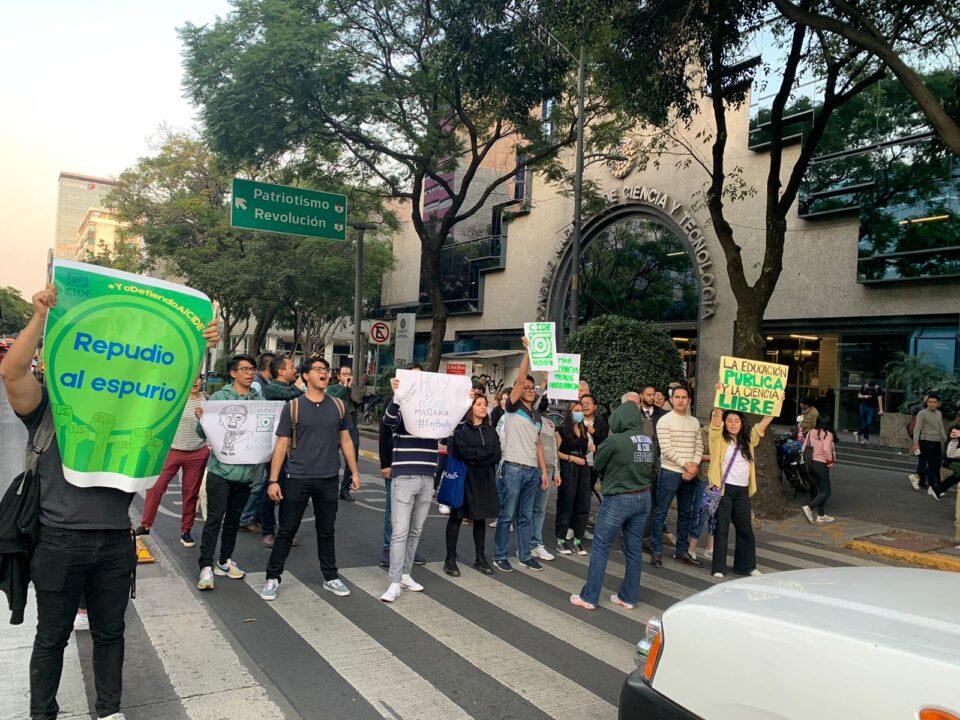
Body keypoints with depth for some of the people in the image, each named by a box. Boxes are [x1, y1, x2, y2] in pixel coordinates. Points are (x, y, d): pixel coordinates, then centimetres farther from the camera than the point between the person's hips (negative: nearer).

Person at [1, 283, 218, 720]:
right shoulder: (44, 405, -1)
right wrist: (41, 316, -26)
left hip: (115, 540, 3)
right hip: (60, 540, -3)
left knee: (109, 633, 16)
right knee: (53, 636, 13)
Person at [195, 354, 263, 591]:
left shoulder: (260, 400, 7)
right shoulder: (219, 397, -3)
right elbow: (204, 432, -2)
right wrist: (201, 419, -22)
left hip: (247, 470, 4)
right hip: (221, 468, -4)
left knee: (234, 518, 15)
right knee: (214, 518, -3)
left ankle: (225, 561, 28)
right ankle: (206, 567, 4)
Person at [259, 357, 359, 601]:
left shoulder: (338, 406, 5)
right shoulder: (293, 407, -3)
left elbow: (345, 440, 12)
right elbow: (282, 444, -3)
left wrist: (354, 472, 9)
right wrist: (273, 480, -7)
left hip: (329, 480, 2)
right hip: (297, 479, -2)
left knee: (326, 531, 13)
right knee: (287, 531, 6)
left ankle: (331, 578, 26)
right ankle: (273, 578, 20)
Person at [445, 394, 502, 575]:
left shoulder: (490, 431, 12)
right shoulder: (461, 428, -5)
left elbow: (497, 455, 0)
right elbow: (463, 451, -18)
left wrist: (476, 456, -12)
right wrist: (486, 453, -10)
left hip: (484, 480, 5)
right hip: (464, 478, -5)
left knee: (481, 517, 11)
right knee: (457, 516, 2)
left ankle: (480, 558, 21)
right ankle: (450, 559, 8)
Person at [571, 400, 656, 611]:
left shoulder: (616, 440, -17)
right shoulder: (649, 440, 1)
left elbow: (598, 462, -5)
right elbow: (650, 466, 10)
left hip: (618, 499, -6)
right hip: (644, 497, 6)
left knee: (600, 548, 4)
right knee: (634, 549, 13)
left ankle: (589, 598, 10)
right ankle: (629, 597, 23)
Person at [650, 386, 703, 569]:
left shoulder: (694, 422, 12)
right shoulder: (664, 421, -6)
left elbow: (699, 446, 8)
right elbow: (666, 449, -13)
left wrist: (694, 465, -9)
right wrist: (686, 464, -14)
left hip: (690, 474, 6)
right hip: (670, 472, -6)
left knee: (685, 513, 12)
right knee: (660, 513, -2)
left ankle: (682, 551, 22)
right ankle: (656, 552, 5)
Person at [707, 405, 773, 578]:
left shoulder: (748, 439, 13)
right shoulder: (719, 438, -1)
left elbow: (766, 421, 14)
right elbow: (717, 415, -14)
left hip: (742, 491, 5)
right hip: (724, 489, -5)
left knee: (745, 529, 11)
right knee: (722, 528, 0)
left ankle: (746, 566, 24)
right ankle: (719, 567, 7)